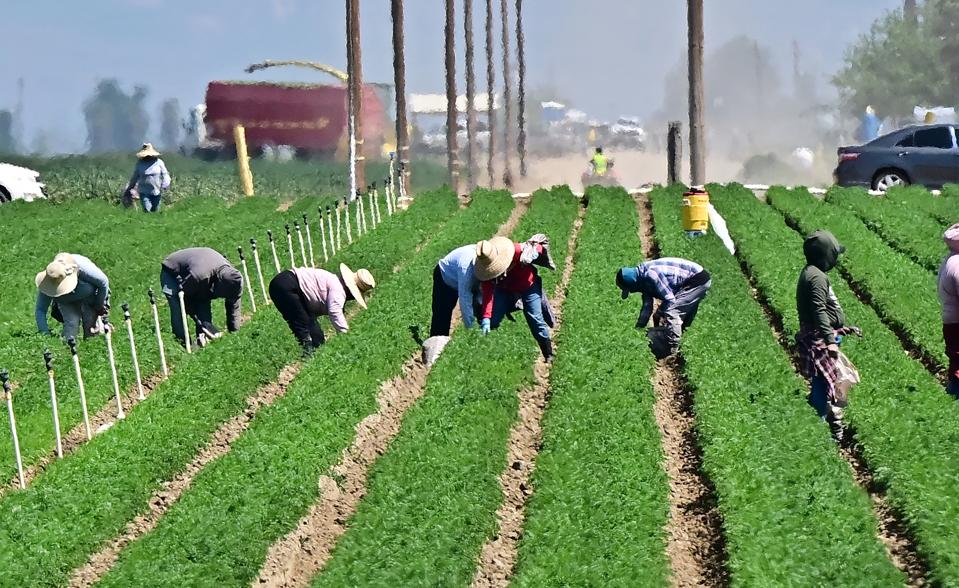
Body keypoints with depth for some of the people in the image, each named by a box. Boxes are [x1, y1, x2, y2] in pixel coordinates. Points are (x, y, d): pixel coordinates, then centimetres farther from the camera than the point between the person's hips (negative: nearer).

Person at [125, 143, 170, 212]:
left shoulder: (159, 162, 3)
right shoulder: (140, 163, 6)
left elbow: (165, 175, 4)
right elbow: (135, 177, 17)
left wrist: (163, 187, -10)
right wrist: (129, 188, 21)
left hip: (156, 192, 0)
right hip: (144, 192, 0)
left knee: (155, 211, 5)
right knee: (147, 210, -15)